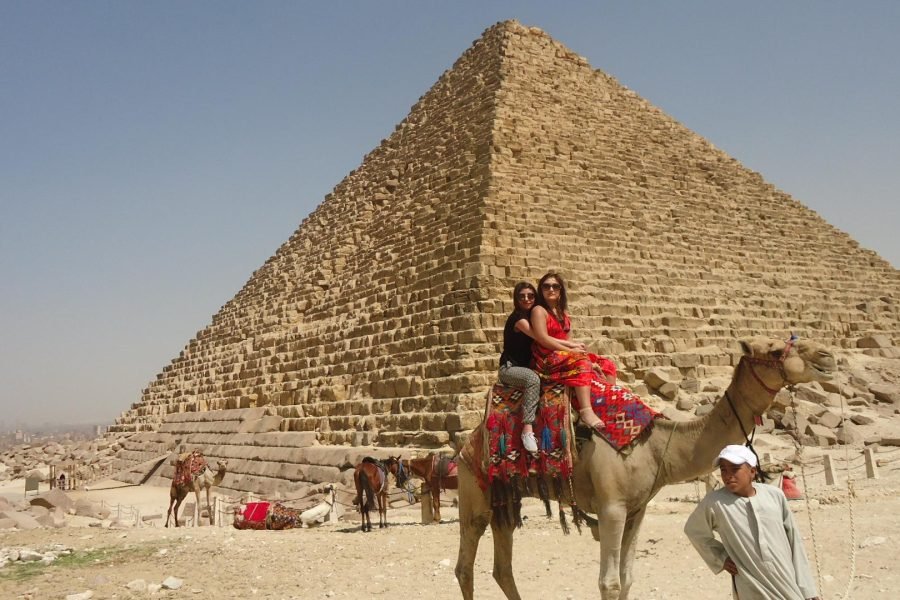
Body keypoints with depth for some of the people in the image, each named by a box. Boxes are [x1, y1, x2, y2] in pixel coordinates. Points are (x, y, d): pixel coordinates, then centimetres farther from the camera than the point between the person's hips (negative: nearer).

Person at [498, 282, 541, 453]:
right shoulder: (518, 318, -14)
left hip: (525, 367, 8)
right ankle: (527, 429, -41)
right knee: (533, 378, -36)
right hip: (509, 368, -8)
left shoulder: (531, 316, 12)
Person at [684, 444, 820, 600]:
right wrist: (720, 559, 0)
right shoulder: (714, 502, -10)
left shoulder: (774, 495, -2)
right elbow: (693, 530, 8)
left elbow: (794, 540, 5)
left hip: (789, 587, 3)